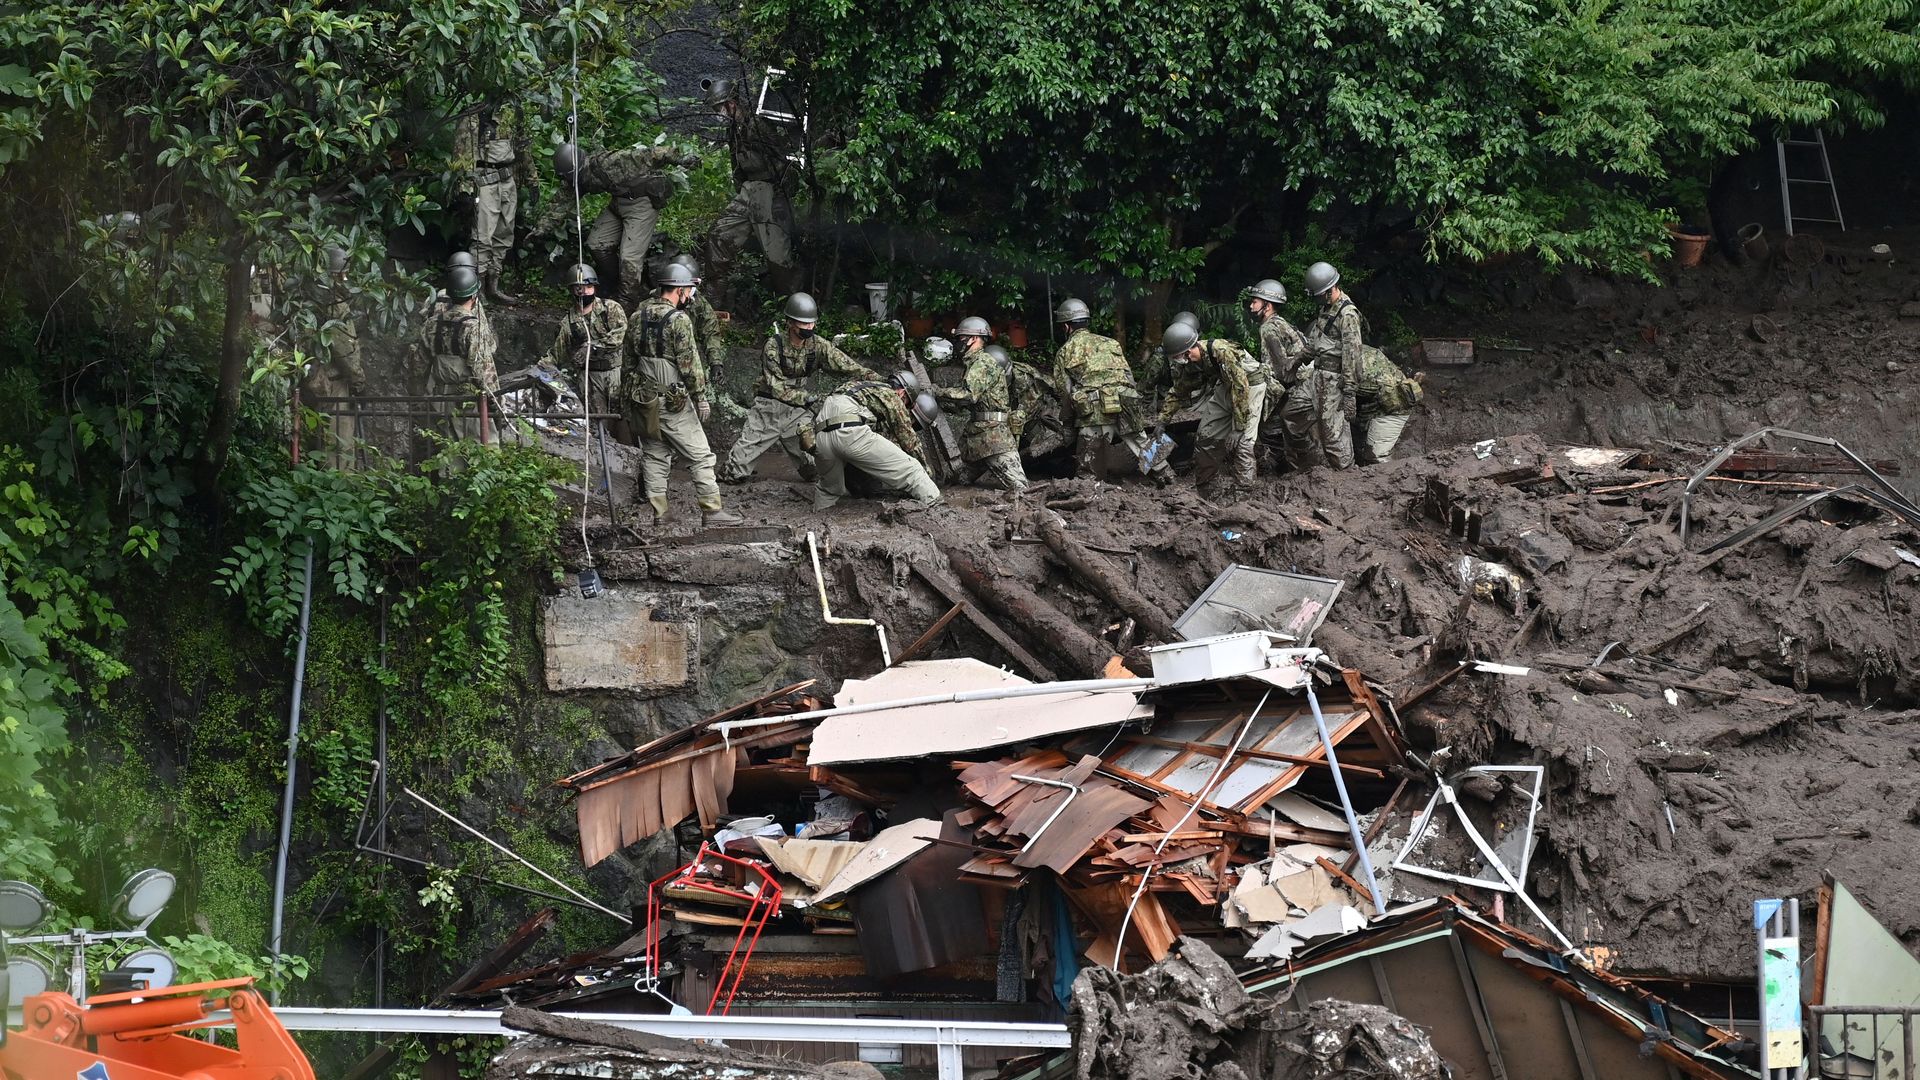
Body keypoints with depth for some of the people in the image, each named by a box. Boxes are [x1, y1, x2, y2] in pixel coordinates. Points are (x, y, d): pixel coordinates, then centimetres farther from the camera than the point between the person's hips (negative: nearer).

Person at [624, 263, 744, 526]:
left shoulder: (637, 318, 8)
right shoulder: (678, 320, -14)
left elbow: (628, 362, 14)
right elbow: (690, 363, -15)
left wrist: (626, 400, 20)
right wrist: (701, 397, -7)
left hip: (642, 400, 7)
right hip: (673, 402, -7)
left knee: (654, 456, 12)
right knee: (700, 456, 0)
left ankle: (659, 512, 11)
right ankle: (712, 509, 0)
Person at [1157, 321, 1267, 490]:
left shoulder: (1222, 353, -36)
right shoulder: (1186, 364, -10)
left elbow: (1241, 388, -33)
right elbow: (1178, 393, 8)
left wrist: (1238, 428, -30)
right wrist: (1162, 421, 3)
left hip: (1250, 384, -8)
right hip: (1226, 386, 8)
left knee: (1242, 439, -16)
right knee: (1208, 432, 7)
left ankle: (1243, 486, -10)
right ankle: (1203, 480, 23)